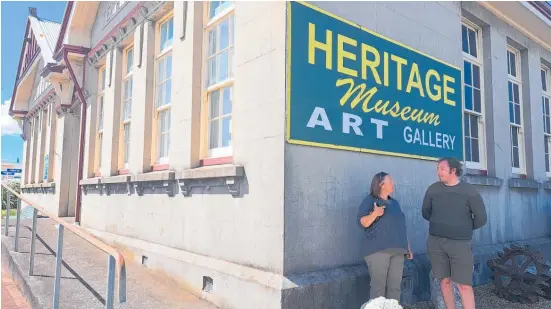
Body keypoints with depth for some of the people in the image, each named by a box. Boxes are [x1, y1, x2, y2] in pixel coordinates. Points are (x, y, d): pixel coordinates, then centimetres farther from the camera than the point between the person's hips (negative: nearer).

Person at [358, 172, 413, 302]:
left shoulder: (394, 203, 20)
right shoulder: (370, 200, -1)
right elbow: (362, 222, -10)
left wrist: (408, 247, 22)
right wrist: (374, 214, -27)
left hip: (397, 250, 6)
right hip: (378, 250, -6)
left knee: (395, 286, 3)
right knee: (379, 286, -9)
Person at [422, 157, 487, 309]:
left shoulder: (469, 191, -5)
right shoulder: (433, 189, 1)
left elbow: (481, 218, 1)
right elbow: (426, 213, 15)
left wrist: (464, 229, 10)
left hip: (461, 243, -2)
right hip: (435, 242, 2)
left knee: (464, 285, -2)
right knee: (445, 281, 9)